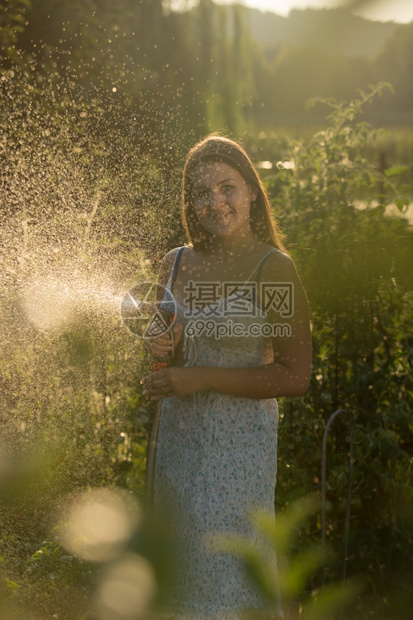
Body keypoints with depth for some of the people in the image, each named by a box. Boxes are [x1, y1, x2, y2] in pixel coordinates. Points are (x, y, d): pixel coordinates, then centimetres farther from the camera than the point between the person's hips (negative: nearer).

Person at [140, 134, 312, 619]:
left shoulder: (273, 269, -11)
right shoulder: (175, 264, 6)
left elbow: (295, 377, -13)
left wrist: (202, 379, -16)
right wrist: (162, 352, -4)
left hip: (239, 439, -5)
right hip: (177, 434, 5)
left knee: (226, 575, -1)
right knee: (181, 565, 13)